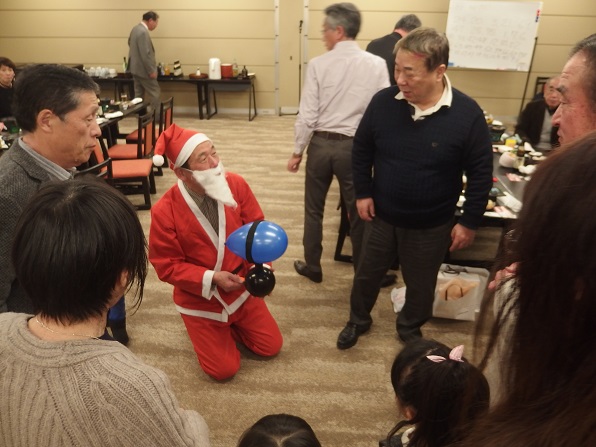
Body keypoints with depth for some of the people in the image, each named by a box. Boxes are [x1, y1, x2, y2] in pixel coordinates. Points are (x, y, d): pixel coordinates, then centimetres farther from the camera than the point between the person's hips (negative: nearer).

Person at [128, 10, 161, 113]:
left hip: (136, 68, 10)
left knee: (139, 94, 13)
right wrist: (151, 71, -19)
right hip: (143, 70, -10)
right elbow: (145, 54, -25)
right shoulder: (143, 32, -22)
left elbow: (130, 43, 24)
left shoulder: (135, 28, 9)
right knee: (155, 93, -2)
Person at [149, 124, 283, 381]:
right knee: (224, 370, 5)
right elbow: (167, 267, -17)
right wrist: (212, 278, -27)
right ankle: (209, 329, 34)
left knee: (271, 347, 13)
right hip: (201, 301, -3)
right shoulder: (164, 211, -26)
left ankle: (229, 325, 37)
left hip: (240, 288, 4)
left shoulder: (236, 184, -17)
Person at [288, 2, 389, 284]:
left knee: (314, 209, 16)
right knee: (357, 211, 13)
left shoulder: (318, 64, -8)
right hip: (354, 146, 1)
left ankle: (312, 267, 29)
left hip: (321, 143, 0)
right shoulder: (376, 64, -5)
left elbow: (308, 113, -8)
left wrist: (297, 151, 2)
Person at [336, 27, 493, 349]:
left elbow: (481, 173, -9)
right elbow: (361, 150, 1)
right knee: (367, 274, 18)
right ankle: (358, 321, 45)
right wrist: (362, 193, -2)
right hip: (381, 216, 2)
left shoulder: (467, 114, -19)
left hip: (431, 225, -1)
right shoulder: (383, 102, -14)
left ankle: (410, 328, 47)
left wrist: (469, 221, -7)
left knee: (420, 284, 18)